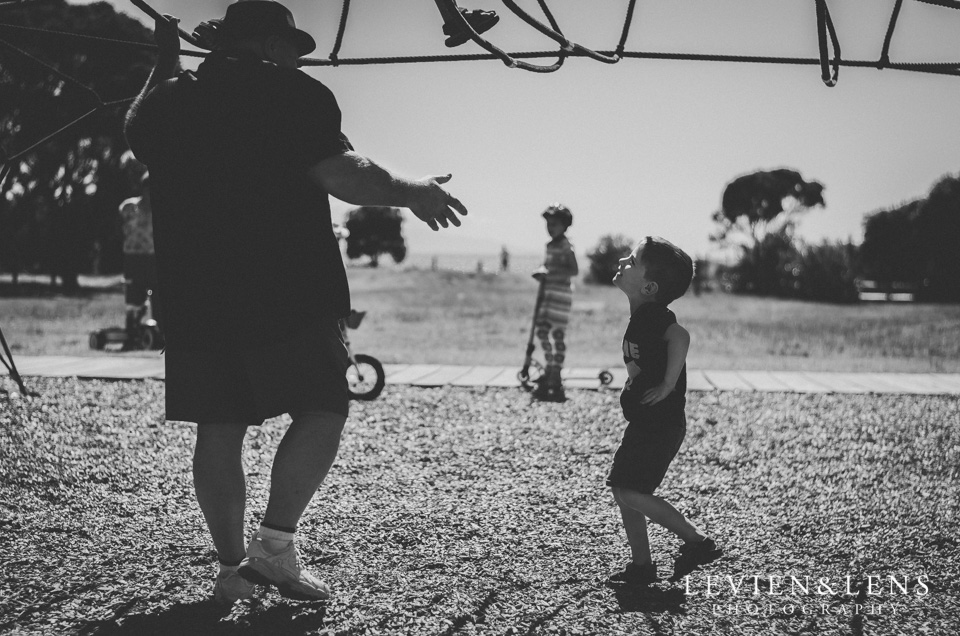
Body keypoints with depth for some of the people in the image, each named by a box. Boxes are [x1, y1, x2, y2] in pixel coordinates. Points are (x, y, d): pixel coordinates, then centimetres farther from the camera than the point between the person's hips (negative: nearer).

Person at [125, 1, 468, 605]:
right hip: (287, 291, -6)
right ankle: (276, 543, -6)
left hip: (194, 297, 6)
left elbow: (140, 131, 38)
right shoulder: (292, 92, -3)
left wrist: (166, 65, 48)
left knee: (219, 428, 8)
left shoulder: (168, 101, 15)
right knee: (323, 409, 2)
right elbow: (340, 174, -13)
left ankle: (233, 565, 12)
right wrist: (409, 191, 1)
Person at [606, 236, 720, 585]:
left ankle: (697, 541, 1)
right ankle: (641, 565, 18)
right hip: (646, 422, 10)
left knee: (630, 492, -10)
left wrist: (668, 385, -31)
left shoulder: (651, 316, -19)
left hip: (660, 423, -10)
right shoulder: (642, 316, 12)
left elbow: (680, 337, -38)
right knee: (623, 490, 11)